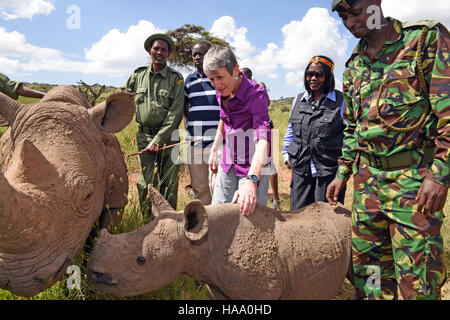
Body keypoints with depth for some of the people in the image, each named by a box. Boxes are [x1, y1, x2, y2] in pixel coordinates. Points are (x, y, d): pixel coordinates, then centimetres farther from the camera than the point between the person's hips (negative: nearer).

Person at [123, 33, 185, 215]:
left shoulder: (176, 78, 0)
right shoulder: (138, 76, 9)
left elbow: (175, 113, -8)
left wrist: (158, 140, -14)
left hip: (167, 137, -2)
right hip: (144, 136, 2)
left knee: (169, 184, 2)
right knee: (147, 184, 1)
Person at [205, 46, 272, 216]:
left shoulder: (256, 94, -23)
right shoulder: (221, 93, 0)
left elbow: (263, 139, -35)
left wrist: (251, 181, -48)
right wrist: (214, 150, 17)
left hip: (253, 165, -6)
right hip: (228, 163, 7)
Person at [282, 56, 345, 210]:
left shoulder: (341, 101, 0)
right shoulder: (298, 100, 13)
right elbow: (291, 129, 22)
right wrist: (286, 153, 16)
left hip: (329, 170, -4)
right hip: (301, 169, 4)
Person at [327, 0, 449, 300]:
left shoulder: (426, 39, -3)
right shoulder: (354, 66, 15)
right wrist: (342, 173, 16)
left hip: (413, 176, -6)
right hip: (367, 178, 6)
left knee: (415, 279, -2)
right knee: (367, 264, 13)